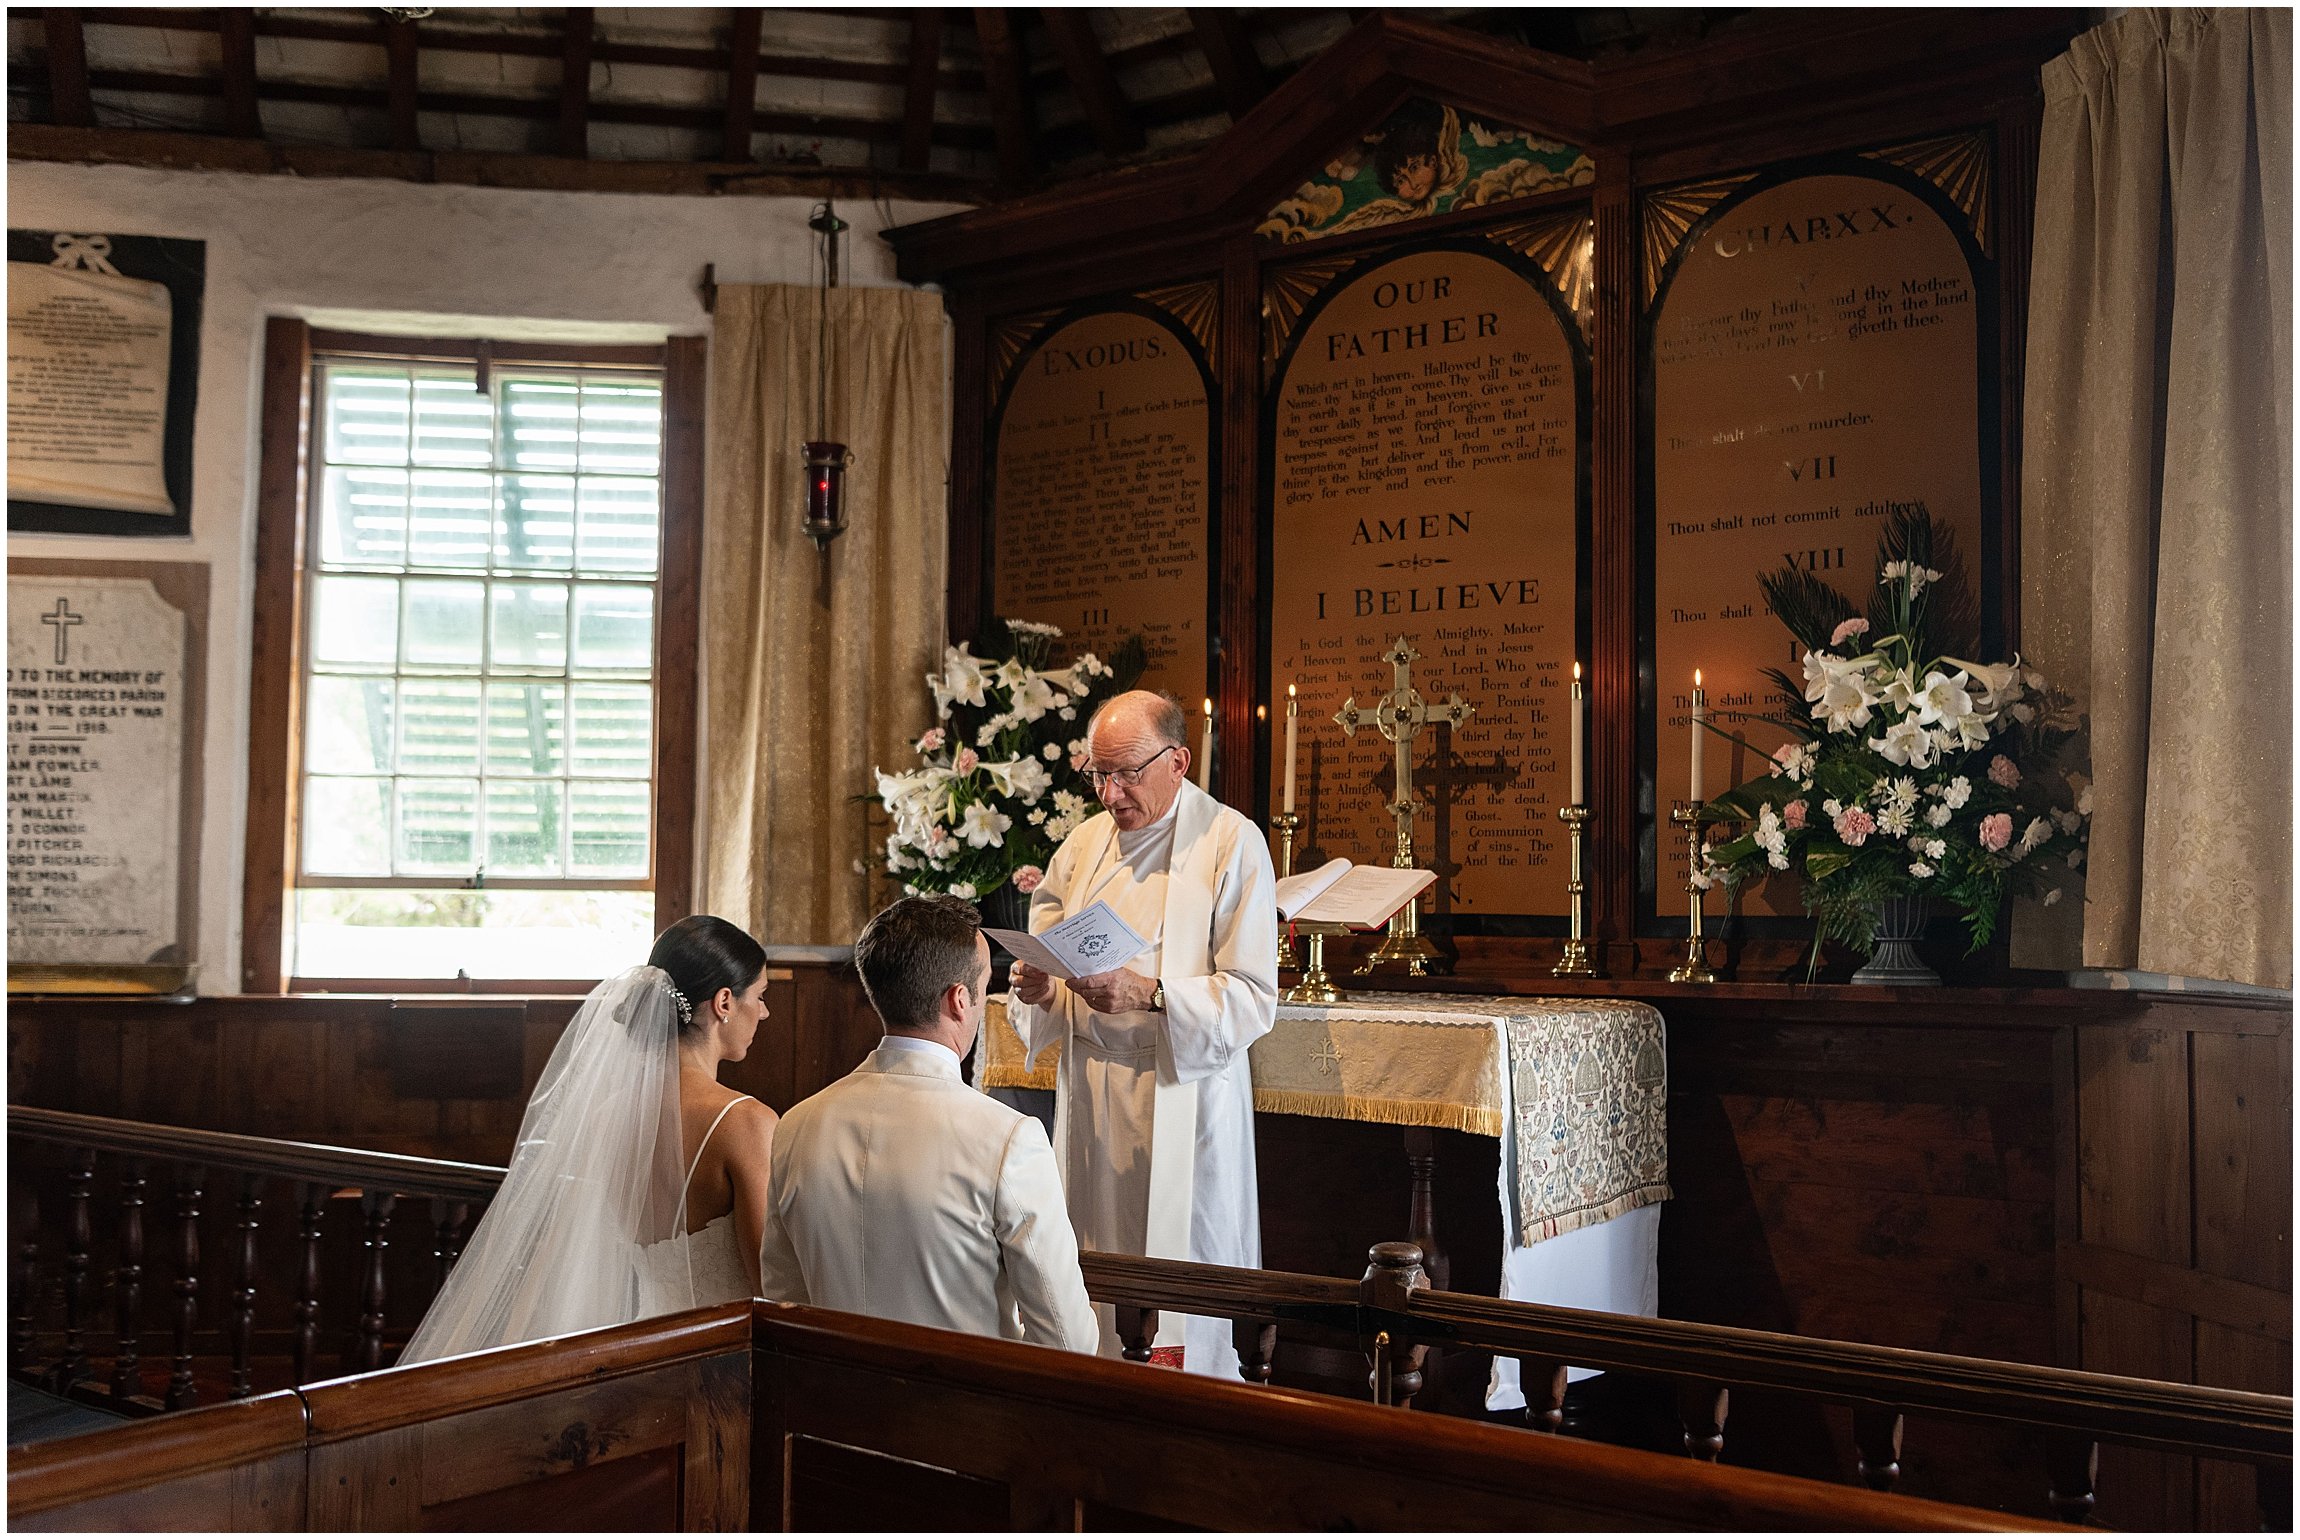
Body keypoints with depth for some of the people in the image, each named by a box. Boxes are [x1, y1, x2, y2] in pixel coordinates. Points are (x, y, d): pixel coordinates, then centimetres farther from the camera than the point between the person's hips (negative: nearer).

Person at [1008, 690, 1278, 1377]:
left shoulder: (1231, 843, -6)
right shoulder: (1083, 844, 12)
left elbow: (1253, 998, -12)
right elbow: (1045, 958, 16)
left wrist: (1147, 995, -24)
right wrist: (1038, 989, -7)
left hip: (1183, 1102, -5)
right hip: (1091, 1104, 5)